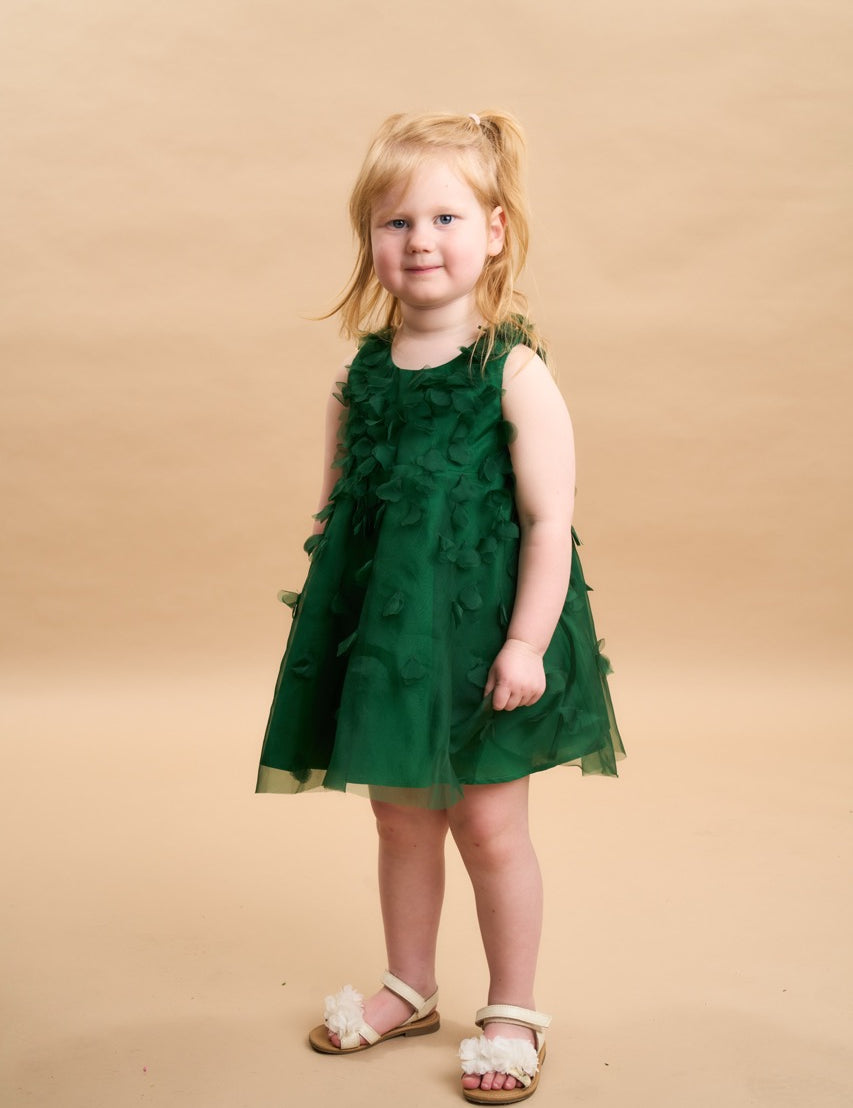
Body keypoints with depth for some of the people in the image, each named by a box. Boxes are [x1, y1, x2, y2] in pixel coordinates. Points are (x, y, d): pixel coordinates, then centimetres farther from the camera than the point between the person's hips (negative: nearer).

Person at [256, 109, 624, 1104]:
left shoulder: (516, 373, -11)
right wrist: (324, 616, 9)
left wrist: (526, 642, -17)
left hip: (482, 628, -4)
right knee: (400, 819, 17)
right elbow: (334, 509, 10)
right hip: (383, 626, 5)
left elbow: (548, 521, -13)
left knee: (488, 824, 6)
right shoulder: (359, 376, 3)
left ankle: (513, 1013, 26)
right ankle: (409, 988, 38)